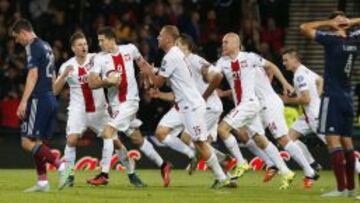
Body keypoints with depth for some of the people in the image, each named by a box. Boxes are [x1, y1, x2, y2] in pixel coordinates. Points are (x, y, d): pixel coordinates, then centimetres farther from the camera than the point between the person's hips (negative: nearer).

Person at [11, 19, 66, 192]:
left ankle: (61, 166, -19)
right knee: (37, 142, 11)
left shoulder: (33, 47, -9)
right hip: (50, 98, 9)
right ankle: (42, 182, 7)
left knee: (28, 142, -10)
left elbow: (33, 75, -18)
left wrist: (24, 101, -20)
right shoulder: (46, 46, 19)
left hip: (39, 99, -9)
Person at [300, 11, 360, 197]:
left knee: (333, 140, -10)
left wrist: (328, 23, -4)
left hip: (333, 96, -7)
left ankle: (341, 187, -17)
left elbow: (304, 28, -10)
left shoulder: (332, 39, -13)